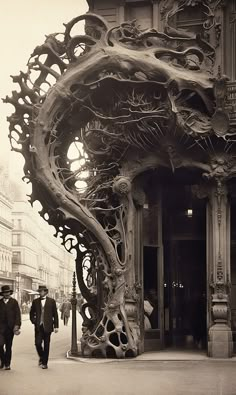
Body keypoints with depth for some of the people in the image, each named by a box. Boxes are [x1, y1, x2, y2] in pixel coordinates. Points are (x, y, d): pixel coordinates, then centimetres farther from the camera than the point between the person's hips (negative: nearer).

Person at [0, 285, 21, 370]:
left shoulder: (14, 302, 5)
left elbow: (17, 314, 2)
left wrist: (17, 325, -9)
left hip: (10, 327, 0)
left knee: (8, 346, 4)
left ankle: (7, 364, 13)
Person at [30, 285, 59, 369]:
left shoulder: (51, 301, 2)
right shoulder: (35, 301, 7)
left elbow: (55, 314, 3)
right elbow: (31, 313, 17)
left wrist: (56, 326, 0)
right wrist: (34, 321, 1)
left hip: (47, 327, -1)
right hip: (38, 326, 1)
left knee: (46, 345, 2)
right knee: (38, 343, -7)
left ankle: (44, 363, 11)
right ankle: (41, 357, 20)